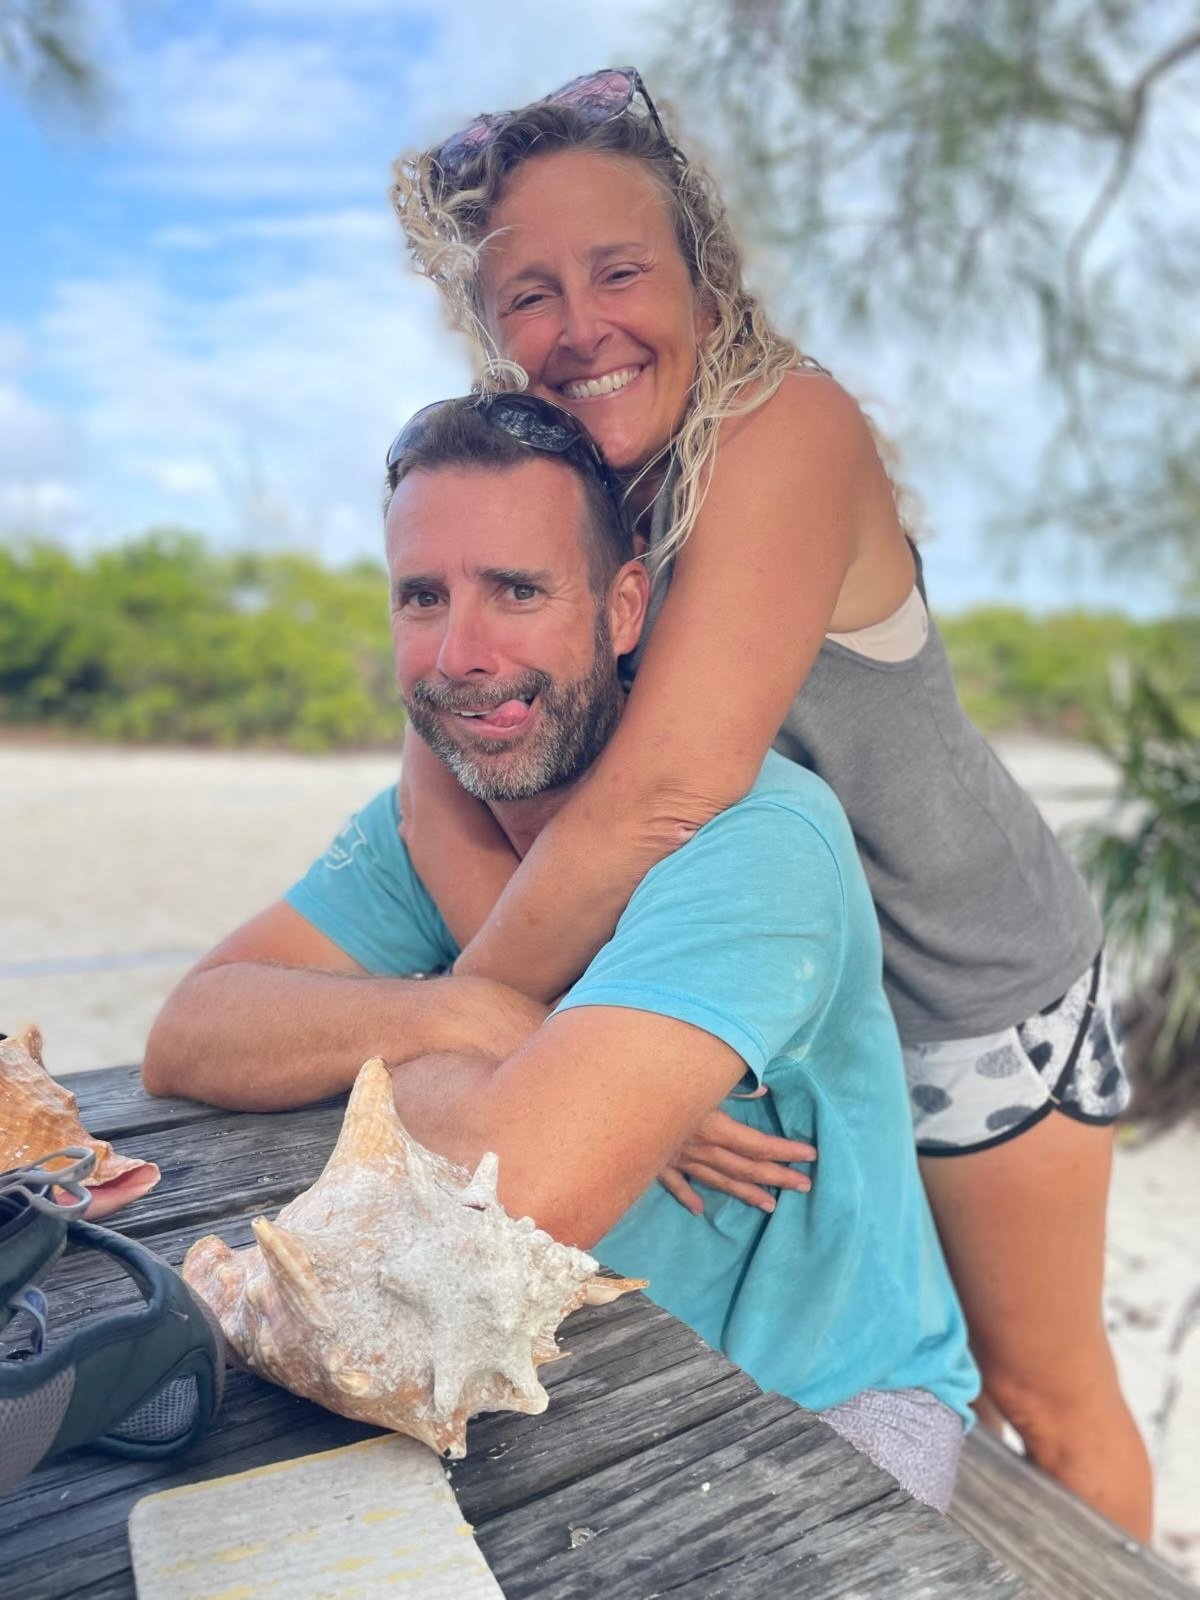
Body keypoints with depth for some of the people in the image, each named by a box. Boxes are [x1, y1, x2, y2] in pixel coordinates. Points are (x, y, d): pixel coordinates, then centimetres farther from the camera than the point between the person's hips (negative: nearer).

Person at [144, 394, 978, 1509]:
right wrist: (456, 1014, -27)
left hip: (833, 1402, -4)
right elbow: (185, 1038, -12)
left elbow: (516, 1189, -39)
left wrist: (409, 1065, -17)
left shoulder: (755, 839, -29)